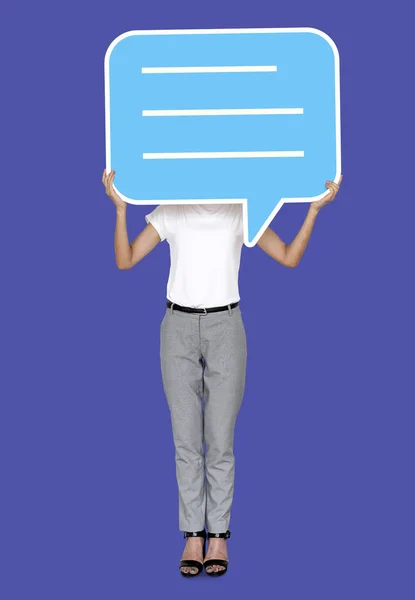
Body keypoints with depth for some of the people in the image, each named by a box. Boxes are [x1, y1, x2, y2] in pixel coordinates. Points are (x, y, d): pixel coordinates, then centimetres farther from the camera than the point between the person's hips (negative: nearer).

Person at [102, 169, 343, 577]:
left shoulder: (241, 212, 4)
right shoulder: (169, 213, 4)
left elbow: (289, 257, 0)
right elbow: (125, 260, -2)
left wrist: (314, 208, -8)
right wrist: (119, 207, -13)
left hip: (225, 327, 0)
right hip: (178, 327, 1)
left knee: (220, 440, 0)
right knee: (186, 440, 1)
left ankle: (218, 537, 9)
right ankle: (193, 537, 8)